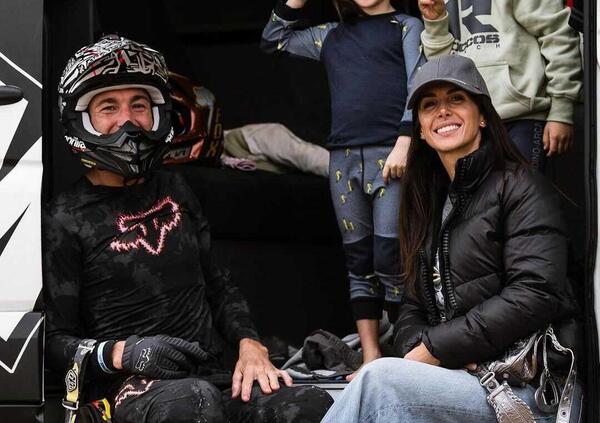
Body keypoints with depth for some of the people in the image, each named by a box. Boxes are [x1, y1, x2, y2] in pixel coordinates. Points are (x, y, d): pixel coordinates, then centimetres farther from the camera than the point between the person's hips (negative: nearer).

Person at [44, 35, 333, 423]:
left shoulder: (174, 190, 20)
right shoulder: (65, 221, 2)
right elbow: (55, 340, -2)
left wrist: (251, 346, 5)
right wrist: (121, 353, -21)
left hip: (213, 377, 4)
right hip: (130, 388, -4)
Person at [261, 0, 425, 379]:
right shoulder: (331, 35, 22)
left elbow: (419, 88, -2)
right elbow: (273, 41, 30)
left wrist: (404, 143, -13)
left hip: (391, 154, -5)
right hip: (344, 157, 5)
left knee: (390, 259, -12)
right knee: (359, 262, 2)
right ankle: (371, 361, 2)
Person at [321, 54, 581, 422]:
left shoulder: (519, 187, 0)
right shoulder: (431, 202, 23)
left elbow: (535, 295, -14)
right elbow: (415, 306, 18)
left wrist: (433, 350, -15)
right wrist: (416, 350, -8)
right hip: (455, 377, 6)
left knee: (380, 380, -31)